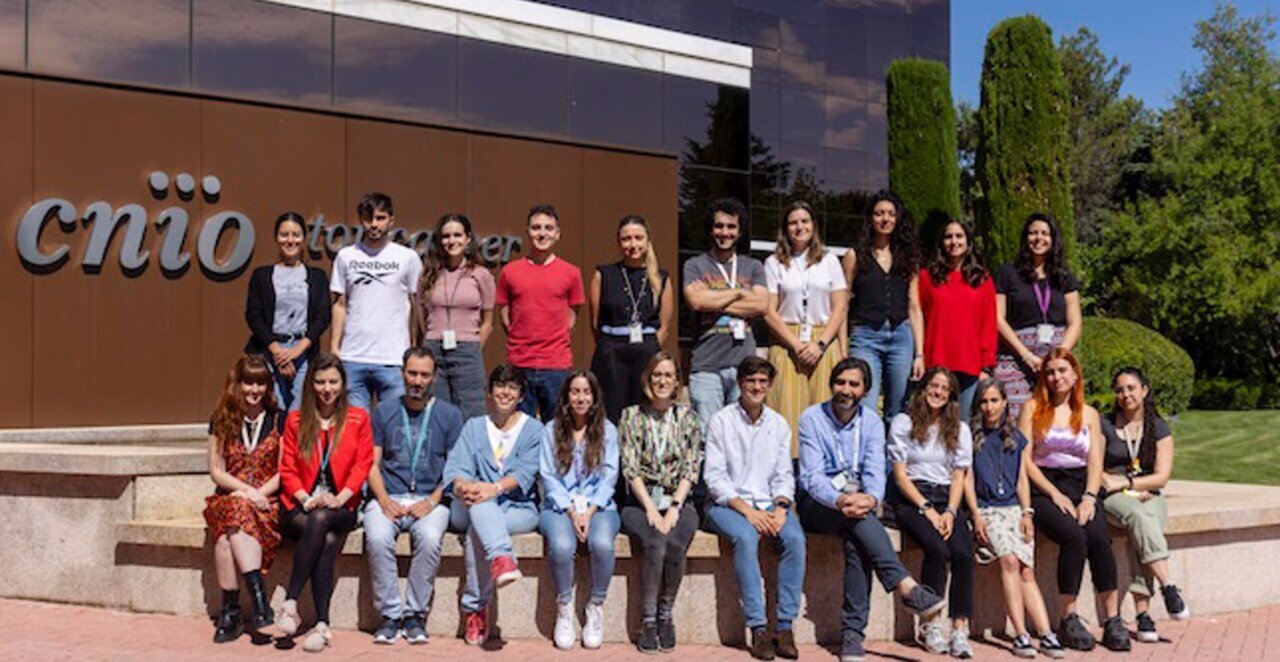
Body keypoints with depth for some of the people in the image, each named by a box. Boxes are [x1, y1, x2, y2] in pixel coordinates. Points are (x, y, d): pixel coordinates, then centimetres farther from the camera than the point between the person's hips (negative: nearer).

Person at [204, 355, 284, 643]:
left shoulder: (279, 421, 9)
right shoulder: (222, 421, 13)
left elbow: (283, 472, 4)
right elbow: (216, 472, 9)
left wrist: (257, 494, -12)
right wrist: (248, 491, -7)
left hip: (267, 501, -1)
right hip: (229, 498, 1)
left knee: (229, 534, -34)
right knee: (236, 514, -36)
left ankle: (230, 613, -33)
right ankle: (260, 604, -39)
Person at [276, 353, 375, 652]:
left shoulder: (358, 419, 11)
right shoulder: (296, 420, 14)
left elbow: (362, 464, 3)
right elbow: (287, 469, 9)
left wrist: (339, 498, -13)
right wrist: (306, 499, -10)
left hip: (340, 507, -1)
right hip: (301, 507, 1)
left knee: (321, 520, -37)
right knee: (327, 540, -33)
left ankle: (290, 603, -36)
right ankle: (322, 624, -38)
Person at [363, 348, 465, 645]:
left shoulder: (449, 415, 9)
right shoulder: (384, 411, 13)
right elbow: (372, 464, 9)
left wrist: (432, 501, -10)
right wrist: (385, 500, -8)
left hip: (430, 500, -1)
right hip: (388, 498, 1)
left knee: (430, 539, -32)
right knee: (377, 538, -30)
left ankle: (415, 614, -16)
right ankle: (390, 614, -17)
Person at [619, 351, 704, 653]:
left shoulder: (688, 418, 9)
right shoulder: (631, 416, 6)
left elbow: (691, 469, 2)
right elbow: (630, 469, -2)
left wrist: (674, 509, -12)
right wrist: (651, 509, -13)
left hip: (678, 501, 1)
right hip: (640, 502, -1)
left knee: (675, 544, -30)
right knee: (655, 543, -31)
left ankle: (666, 614, -11)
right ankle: (648, 620, -18)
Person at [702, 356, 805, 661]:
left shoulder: (779, 424, 12)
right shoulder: (721, 421, -1)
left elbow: (784, 476, 11)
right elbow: (714, 478, -7)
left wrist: (780, 508, -10)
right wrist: (747, 510, -18)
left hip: (767, 503, 4)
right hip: (727, 504, -3)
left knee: (795, 537, -27)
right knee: (746, 538, -34)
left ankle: (785, 626, -22)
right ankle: (758, 629, -29)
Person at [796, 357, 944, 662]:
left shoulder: (872, 422, 7)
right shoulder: (812, 418, -3)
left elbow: (875, 472, -6)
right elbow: (812, 476, -12)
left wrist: (870, 499, -30)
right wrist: (840, 500, -33)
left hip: (857, 501, 2)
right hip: (817, 504, -2)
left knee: (857, 542, -32)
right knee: (859, 523, -35)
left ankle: (853, 632, -33)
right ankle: (906, 586, -42)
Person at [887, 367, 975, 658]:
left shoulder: (960, 429, 17)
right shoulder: (904, 423, 5)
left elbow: (959, 476, 11)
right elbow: (900, 474, -1)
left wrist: (950, 512, -6)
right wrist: (927, 509, -11)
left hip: (946, 499, 3)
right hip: (911, 499, -3)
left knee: (963, 553, -25)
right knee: (937, 550, -30)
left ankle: (960, 630, -26)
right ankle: (929, 626, -19)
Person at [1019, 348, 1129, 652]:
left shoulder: (1089, 414, 16)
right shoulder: (1033, 408, 5)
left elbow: (1095, 462, 10)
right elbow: (1024, 460, -2)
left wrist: (1089, 498, -8)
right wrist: (1055, 495, -11)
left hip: (1079, 487, 3)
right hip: (1042, 490, -3)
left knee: (1100, 537, -26)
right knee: (1074, 537, -30)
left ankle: (1112, 620, -22)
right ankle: (1069, 620, -21)